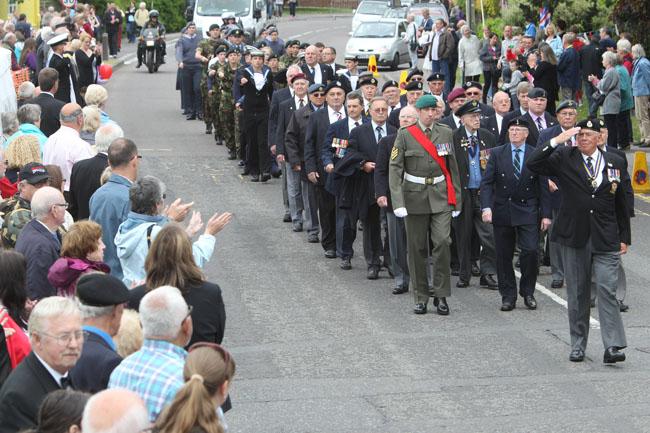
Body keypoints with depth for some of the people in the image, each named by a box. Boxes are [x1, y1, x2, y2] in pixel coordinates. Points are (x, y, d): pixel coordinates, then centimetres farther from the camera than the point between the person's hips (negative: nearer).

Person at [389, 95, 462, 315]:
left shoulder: (445, 133, 7)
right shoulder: (405, 135, -2)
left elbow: (452, 167, 12)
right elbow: (395, 168, -5)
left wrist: (456, 198, 10)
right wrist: (398, 202, -14)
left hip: (441, 195, 1)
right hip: (415, 196, -1)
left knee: (442, 241, -12)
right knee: (417, 248, 3)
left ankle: (441, 295, -2)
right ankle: (421, 297, 14)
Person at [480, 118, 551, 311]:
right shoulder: (497, 154, 3)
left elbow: (543, 187, 4)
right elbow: (486, 183, -1)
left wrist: (546, 214, -1)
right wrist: (486, 207, -15)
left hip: (527, 211, -1)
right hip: (502, 211, 1)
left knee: (530, 251, -11)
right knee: (504, 255, 3)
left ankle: (528, 292, 6)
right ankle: (508, 295, 13)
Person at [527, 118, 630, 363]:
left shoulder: (614, 163, 7)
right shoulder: (564, 158, 1)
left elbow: (621, 203, 13)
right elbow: (533, 165, -13)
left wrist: (624, 238, 10)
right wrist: (557, 141, -19)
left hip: (606, 240, 0)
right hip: (574, 237, 0)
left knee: (607, 290, -11)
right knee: (577, 294, 8)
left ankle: (612, 346, -14)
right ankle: (578, 346, 17)